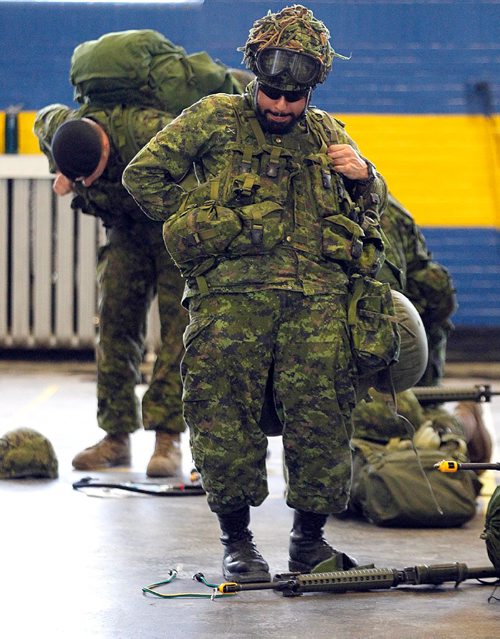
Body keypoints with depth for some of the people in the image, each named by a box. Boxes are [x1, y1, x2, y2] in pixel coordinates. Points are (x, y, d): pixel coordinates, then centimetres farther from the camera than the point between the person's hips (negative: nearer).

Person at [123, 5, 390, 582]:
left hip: (317, 294, 2)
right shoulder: (213, 119, 11)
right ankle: (236, 540, 5)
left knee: (323, 414, -7)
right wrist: (196, 230, 8)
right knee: (224, 413, -7)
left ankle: (310, 539, 7)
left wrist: (362, 176, 8)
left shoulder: (325, 133, 21)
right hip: (233, 291, -2)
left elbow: (374, 210, 30)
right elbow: (143, 175, 11)